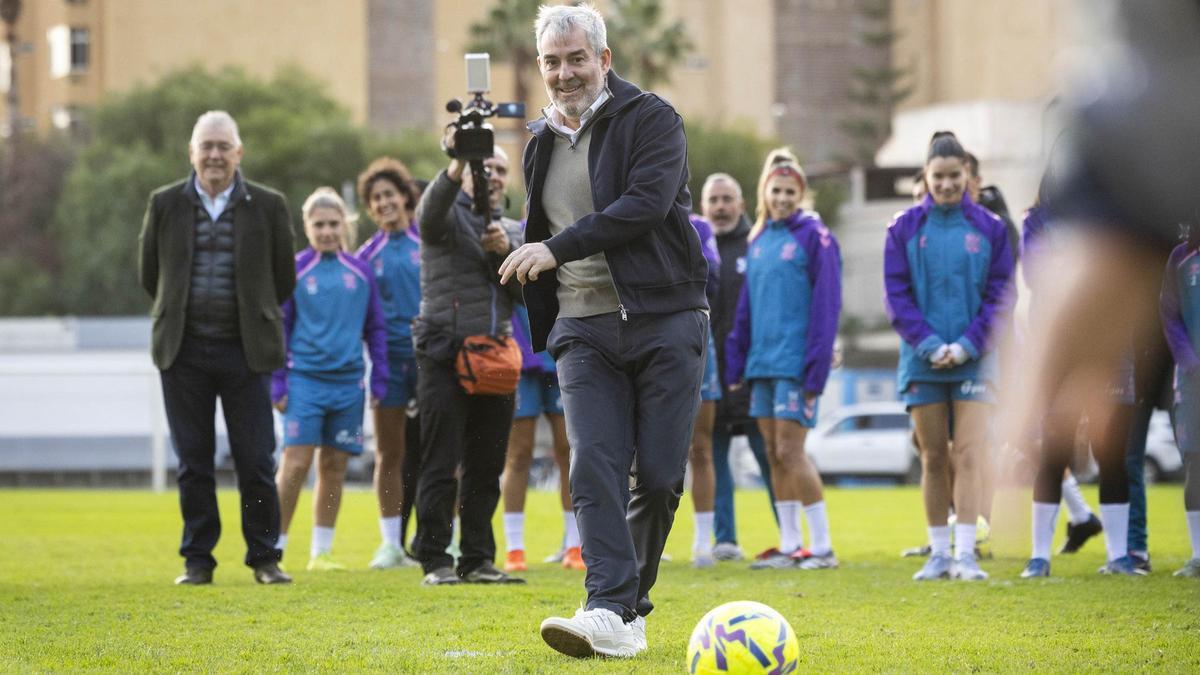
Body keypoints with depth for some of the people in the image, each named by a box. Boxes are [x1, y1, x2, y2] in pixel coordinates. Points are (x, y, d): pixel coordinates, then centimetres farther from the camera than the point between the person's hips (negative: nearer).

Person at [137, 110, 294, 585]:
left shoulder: (268, 207, 2)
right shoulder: (165, 204, 5)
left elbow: (283, 280, 9)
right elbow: (149, 274, 13)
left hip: (245, 351, -1)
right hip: (183, 351, 1)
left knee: (257, 461, -2)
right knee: (193, 462, 4)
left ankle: (264, 558, 7)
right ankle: (197, 559, 11)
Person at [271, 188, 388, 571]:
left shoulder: (360, 272, 8)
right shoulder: (295, 271, 1)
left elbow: (376, 328, 14)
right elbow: (278, 328, 4)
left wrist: (379, 379, 9)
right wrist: (277, 382, -2)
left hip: (348, 381, 3)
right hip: (305, 378, -3)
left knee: (334, 467, 6)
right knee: (296, 464, -11)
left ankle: (321, 553, 14)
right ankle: (274, 549, -5)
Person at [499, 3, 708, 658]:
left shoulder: (651, 119, -3)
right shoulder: (540, 144, 17)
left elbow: (648, 204, -18)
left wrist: (558, 248, -19)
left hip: (664, 320, -4)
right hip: (584, 329, 4)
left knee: (658, 475, -4)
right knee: (595, 468, -13)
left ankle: (632, 602, 13)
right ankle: (611, 614, -21)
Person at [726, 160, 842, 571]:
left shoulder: (814, 237, -6)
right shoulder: (759, 240, 14)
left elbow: (825, 305, -11)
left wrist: (816, 368, -16)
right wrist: (737, 363, 12)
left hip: (795, 363, -7)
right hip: (762, 363, 7)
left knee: (790, 451, -10)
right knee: (774, 453, 7)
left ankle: (822, 546, -4)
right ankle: (789, 546, 13)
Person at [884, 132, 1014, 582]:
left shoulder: (989, 228, 2)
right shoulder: (905, 229, 3)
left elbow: (1000, 295, 2)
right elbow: (896, 294, 2)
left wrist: (967, 344, -10)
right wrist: (929, 343, -10)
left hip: (974, 359, -1)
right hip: (923, 359, 1)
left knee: (968, 455, -10)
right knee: (933, 457, 5)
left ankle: (965, 554, -11)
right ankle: (939, 553, 12)